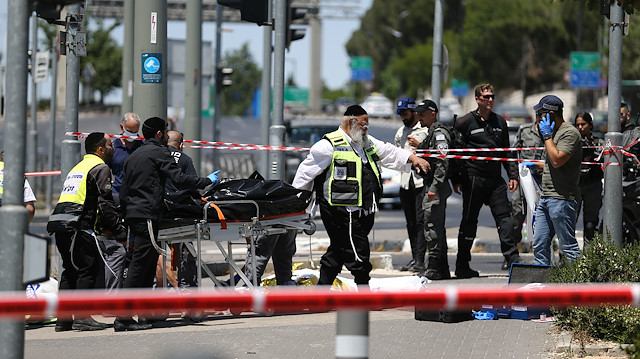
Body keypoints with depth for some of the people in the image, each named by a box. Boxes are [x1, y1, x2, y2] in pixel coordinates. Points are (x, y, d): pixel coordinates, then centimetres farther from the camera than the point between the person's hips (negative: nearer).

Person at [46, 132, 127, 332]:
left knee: (71, 269, 13)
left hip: (59, 224, 9)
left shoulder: (78, 167, 27)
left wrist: (101, 226, 27)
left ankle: (63, 317, 11)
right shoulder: (100, 168, -2)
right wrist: (119, 231, -9)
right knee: (88, 269, -7)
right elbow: (105, 203, -11)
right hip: (77, 226, -9)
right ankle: (82, 316, -12)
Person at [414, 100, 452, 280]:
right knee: (437, 230, 13)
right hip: (430, 188, 11)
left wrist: (434, 187, -24)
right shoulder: (431, 134, 19)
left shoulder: (439, 134, -13)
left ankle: (434, 270, -10)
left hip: (435, 190, -11)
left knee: (433, 229, -10)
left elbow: (442, 163, -21)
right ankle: (442, 270, 17)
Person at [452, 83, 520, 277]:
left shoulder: (500, 122, 13)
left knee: (504, 217, -7)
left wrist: (513, 175, 11)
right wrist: (456, 180, -5)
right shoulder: (465, 122, -2)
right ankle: (462, 266, 7)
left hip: (495, 179, 4)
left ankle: (511, 257, -10)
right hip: (473, 179, -4)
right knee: (469, 221, 1)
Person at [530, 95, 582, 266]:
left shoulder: (570, 133, -12)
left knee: (568, 246, -7)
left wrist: (547, 135, -14)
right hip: (546, 198, 10)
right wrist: (536, 165, 34)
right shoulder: (555, 132, 19)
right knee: (540, 244, 8)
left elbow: (557, 160, -23)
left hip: (562, 199, -10)